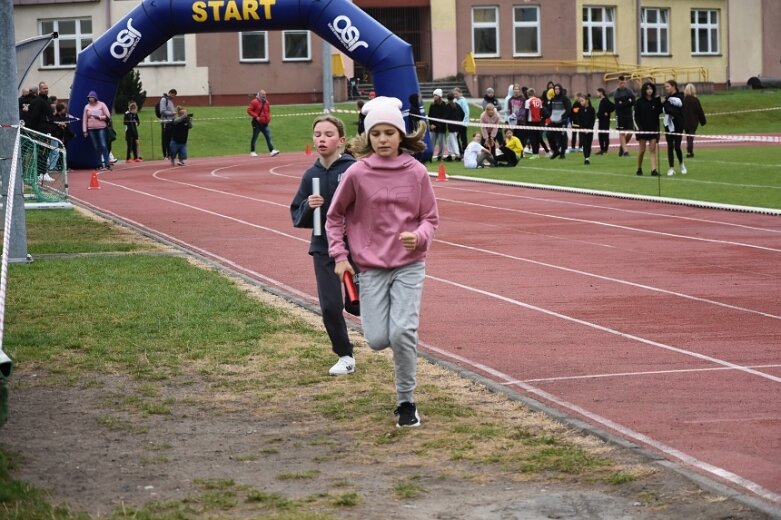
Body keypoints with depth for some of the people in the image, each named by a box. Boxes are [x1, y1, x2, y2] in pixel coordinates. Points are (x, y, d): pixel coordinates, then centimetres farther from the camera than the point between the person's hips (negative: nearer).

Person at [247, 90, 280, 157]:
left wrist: (268, 119, 10)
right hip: (257, 123, -5)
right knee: (254, 138, 3)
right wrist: (256, 116, -17)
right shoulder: (255, 102, -8)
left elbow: (268, 111, 24)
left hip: (264, 124, 5)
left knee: (268, 137, -5)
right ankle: (252, 152, 12)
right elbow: (249, 110, -11)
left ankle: (272, 151, -10)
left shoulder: (266, 102, 12)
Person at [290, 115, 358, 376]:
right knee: (330, 306, 1)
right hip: (323, 249, 3)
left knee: (355, 304, 4)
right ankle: (345, 356, 20)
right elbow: (297, 217, 6)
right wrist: (308, 206, -14)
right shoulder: (311, 175, 1)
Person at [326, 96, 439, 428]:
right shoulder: (357, 173, -5)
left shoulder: (416, 172, -4)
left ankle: (406, 402, 3)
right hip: (371, 266, 1)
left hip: (409, 265, -1)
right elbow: (334, 217, 7)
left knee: (402, 332, -14)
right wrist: (339, 256, 0)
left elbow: (430, 218, 4)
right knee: (377, 339, -5)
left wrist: (419, 236, -17)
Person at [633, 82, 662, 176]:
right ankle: (639, 168, 20)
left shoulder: (655, 101, 6)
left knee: (653, 149, -4)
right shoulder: (640, 101, -1)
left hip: (653, 128, 2)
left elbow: (659, 112, -6)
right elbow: (636, 115, -3)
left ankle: (654, 170, -9)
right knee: (642, 150, 4)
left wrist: (658, 101, -13)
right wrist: (639, 126, -13)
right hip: (643, 128, -2)